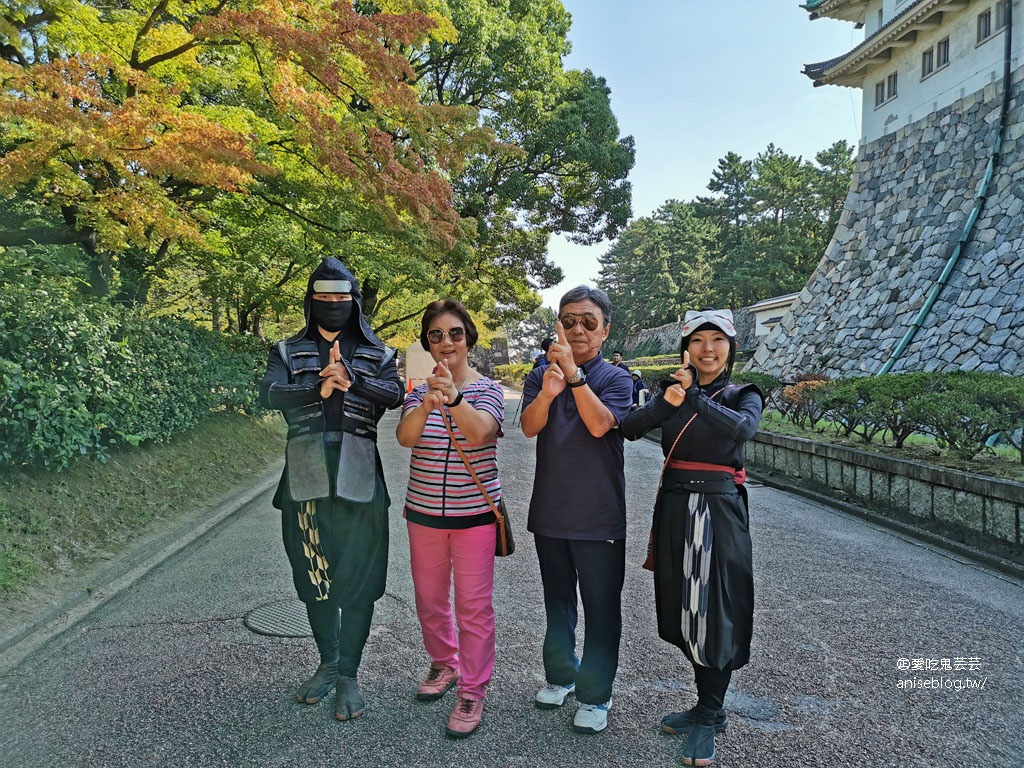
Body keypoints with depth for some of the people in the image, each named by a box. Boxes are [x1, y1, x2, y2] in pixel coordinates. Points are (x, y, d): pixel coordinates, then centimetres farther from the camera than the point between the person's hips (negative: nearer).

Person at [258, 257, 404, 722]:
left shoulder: (376, 354, 8)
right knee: (313, 574, 12)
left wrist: (352, 379, -27)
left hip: (358, 478, -1)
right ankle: (327, 663, 30)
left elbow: (395, 394, -10)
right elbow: (268, 395, -8)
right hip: (306, 477, 2)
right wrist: (320, 389, -22)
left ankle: (348, 675, 14)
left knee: (358, 578, 1)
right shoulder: (289, 352, 9)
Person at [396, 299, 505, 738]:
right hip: (423, 512, 4)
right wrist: (425, 406, -42)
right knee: (429, 599, 18)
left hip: (474, 513, -3)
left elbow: (479, 431, -30)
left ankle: (472, 692, 17)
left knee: (473, 605, 2)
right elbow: (406, 437, -20)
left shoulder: (486, 389, -8)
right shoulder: (419, 390, -1)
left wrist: (454, 398, -50)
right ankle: (444, 664, 41)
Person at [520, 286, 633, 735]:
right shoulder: (541, 377, 2)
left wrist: (574, 373, -37)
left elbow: (599, 424, -25)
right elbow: (529, 427, -15)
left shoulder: (616, 379, -6)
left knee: (601, 608, 6)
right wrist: (546, 394, -37)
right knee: (557, 601, 19)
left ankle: (595, 694, 23)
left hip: (599, 515, -3)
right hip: (550, 512, 3)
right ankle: (560, 675, 39)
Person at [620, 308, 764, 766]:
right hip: (675, 507, 4)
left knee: (716, 613, 2)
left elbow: (743, 428, -25)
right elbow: (630, 429, -12)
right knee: (685, 609, 12)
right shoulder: (671, 390, 7)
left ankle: (708, 716, 18)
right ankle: (709, 706, 29)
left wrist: (693, 398, -31)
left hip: (719, 510, -4)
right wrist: (668, 401, -28)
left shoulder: (742, 396, 0)